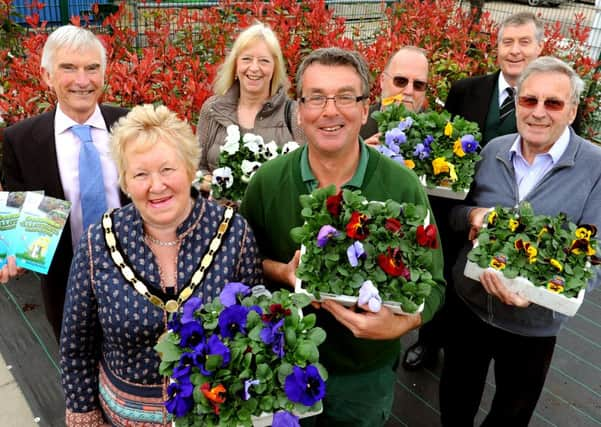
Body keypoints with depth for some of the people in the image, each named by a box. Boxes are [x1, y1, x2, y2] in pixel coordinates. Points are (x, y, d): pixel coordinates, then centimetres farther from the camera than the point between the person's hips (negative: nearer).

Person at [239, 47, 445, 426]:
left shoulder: (403, 188, -16)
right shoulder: (267, 181, -10)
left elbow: (431, 284, -10)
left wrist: (399, 323, -31)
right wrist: (282, 273, -19)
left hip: (366, 375, -1)